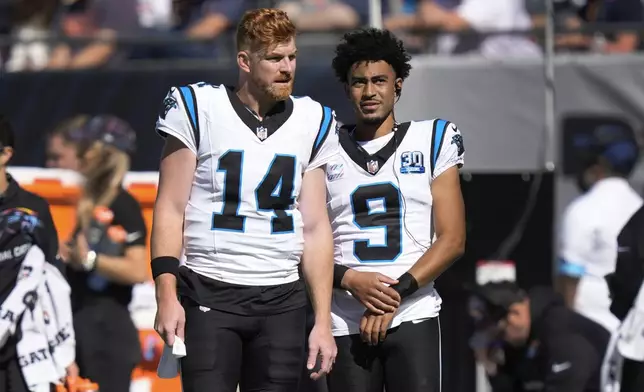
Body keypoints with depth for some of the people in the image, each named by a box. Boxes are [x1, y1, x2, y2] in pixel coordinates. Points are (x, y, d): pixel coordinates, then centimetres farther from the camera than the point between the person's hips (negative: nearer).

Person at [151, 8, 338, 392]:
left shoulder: (312, 121, 8)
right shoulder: (197, 108, -2)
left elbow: (315, 229, 10)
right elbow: (171, 209, -1)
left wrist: (323, 320, 5)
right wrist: (166, 294, -11)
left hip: (282, 302, 3)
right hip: (209, 295, -3)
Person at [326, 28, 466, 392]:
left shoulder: (431, 141, 6)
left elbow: (452, 240, 1)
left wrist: (396, 295, -9)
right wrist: (350, 280, -11)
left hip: (414, 317, -1)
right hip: (347, 322, 2)